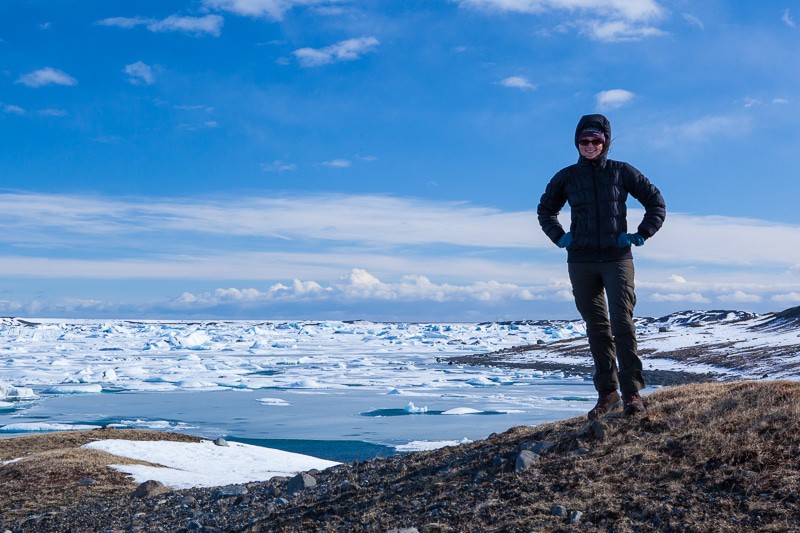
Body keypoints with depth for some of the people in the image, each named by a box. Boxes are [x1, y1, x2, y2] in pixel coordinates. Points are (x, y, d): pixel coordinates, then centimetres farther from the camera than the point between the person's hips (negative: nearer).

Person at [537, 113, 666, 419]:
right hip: (580, 262, 2)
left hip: (617, 258, -2)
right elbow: (545, 210, 23)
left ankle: (632, 392, -10)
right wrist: (559, 237, 8)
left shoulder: (622, 172, 4)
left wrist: (641, 235, -1)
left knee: (622, 322, -13)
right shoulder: (566, 177, 8)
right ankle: (607, 391, 11)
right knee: (596, 326, 6)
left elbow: (656, 203, 11)